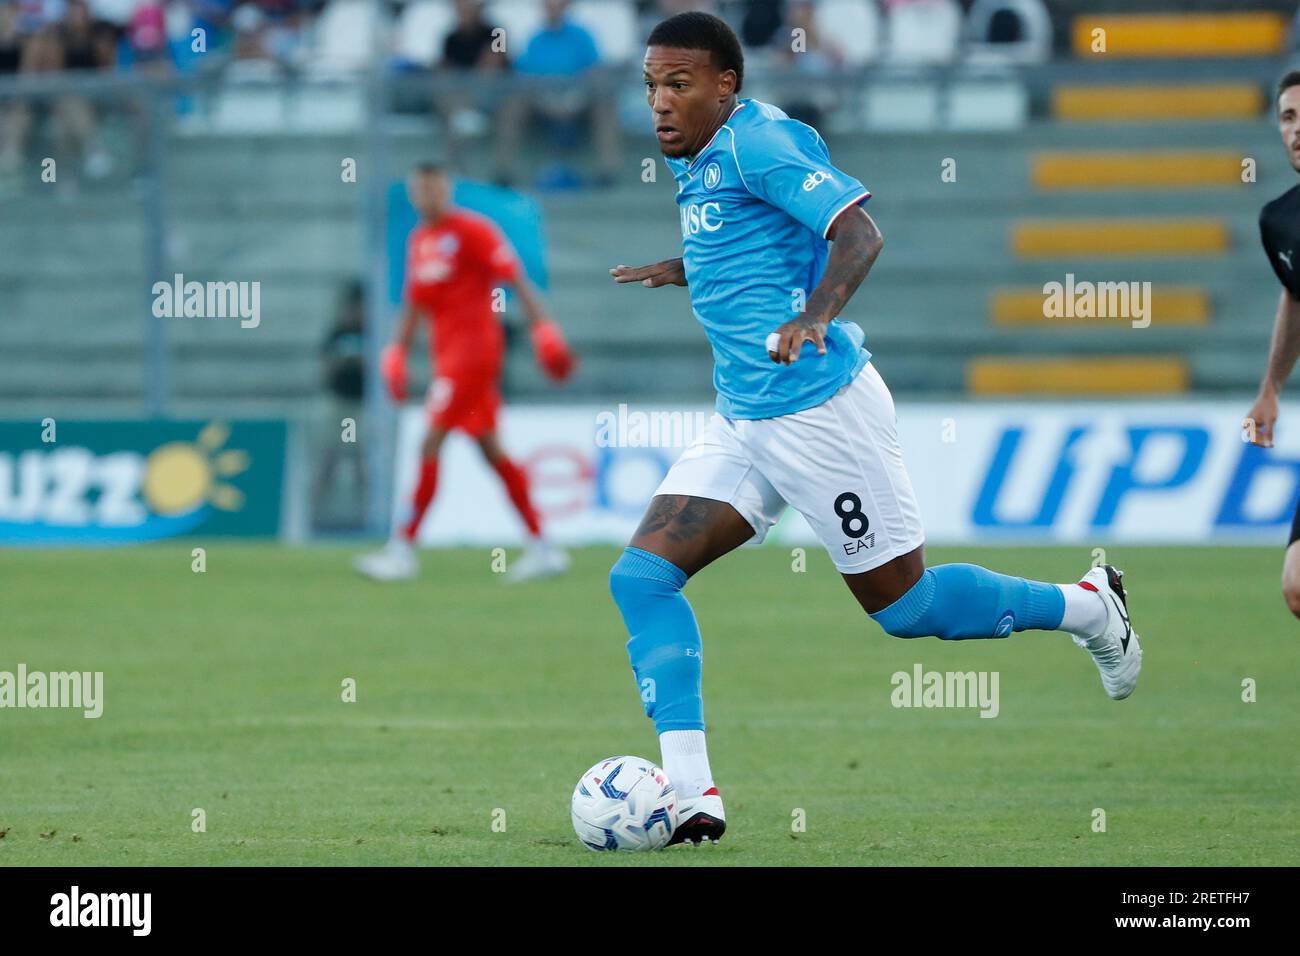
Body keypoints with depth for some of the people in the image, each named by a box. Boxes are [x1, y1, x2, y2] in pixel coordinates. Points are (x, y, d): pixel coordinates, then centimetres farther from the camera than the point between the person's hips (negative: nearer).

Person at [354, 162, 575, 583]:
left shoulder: (471, 230, -8)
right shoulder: (419, 241, 16)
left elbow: (517, 280, -11)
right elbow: (412, 304, 24)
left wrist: (543, 330, -18)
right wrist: (396, 355, 16)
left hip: (473, 348, -8)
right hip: (447, 355, 8)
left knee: (430, 445, -10)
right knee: (491, 450, 8)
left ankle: (404, 548, -8)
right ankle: (542, 548, 11)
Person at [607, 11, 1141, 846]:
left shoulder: (759, 141, -14)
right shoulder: (697, 161, 13)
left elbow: (859, 231, -25)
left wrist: (816, 315, -41)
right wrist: (682, 270, 37)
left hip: (817, 409, -9)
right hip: (742, 423, 9)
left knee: (903, 605, 1)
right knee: (641, 578, -6)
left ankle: (1089, 608, 24)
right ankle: (691, 798, -11)